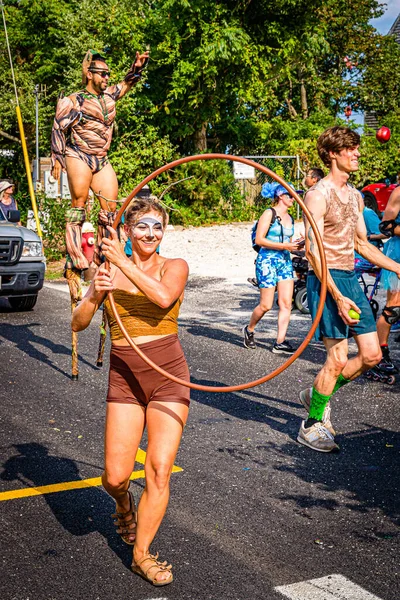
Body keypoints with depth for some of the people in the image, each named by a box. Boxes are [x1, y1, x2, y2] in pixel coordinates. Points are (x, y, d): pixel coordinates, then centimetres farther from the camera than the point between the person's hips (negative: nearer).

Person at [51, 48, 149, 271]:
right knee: (79, 201, -16)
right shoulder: (74, 101, -3)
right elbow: (58, 129, -5)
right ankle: (75, 259, -19)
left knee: (111, 206, -2)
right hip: (78, 157, -6)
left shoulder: (110, 95, 14)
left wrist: (138, 66, 11)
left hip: (101, 160, 6)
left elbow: (127, 83, 29)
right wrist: (57, 159, -11)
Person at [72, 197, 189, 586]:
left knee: (159, 471, -5)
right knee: (116, 476, -3)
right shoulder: (109, 270, 5)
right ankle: (124, 505, 35)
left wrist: (123, 262, -21)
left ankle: (141, 553, 14)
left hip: (169, 377, -1)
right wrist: (94, 296, -18)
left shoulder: (174, 267, 1)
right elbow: (78, 324, 0)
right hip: (125, 379, 1)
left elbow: (164, 297, -22)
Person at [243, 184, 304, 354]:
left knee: (286, 304, -4)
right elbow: (259, 240, -13)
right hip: (267, 260, -7)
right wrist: (283, 246, -18)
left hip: (285, 261, 7)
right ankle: (249, 330, 22)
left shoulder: (289, 218, 16)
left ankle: (279, 343, -1)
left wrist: (297, 245, 2)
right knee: (266, 305, -4)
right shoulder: (269, 214, -6)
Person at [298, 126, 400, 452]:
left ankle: (317, 394, 25)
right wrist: (338, 297, -24)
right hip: (327, 280, -8)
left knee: (372, 355, 7)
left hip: (351, 278, 8)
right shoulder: (319, 194, -11)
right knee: (338, 358, -7)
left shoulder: (355, 196, 15)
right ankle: (311, 425, 10)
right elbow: (313, 250, -17)